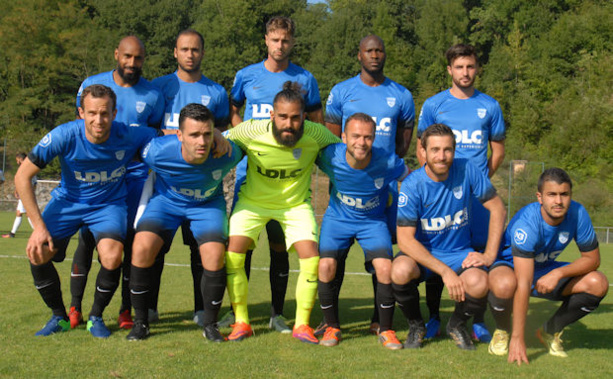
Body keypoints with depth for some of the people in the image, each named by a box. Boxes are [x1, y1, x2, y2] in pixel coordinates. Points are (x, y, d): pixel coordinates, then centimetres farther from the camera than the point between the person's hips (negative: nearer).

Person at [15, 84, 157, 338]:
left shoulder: (128, 136, -23)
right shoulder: (64, 136, -24)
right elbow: (22, 177, -17)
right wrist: (39, 225, -20)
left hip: (109, 203, -1)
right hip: (68, 201, 1)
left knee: (112, 256, -27)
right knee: (37, 252, -19)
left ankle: (96, 317, 2)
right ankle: (59, 317, 7)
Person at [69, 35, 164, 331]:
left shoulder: (153, 95, 3)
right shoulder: (92, 85, 4)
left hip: (135, 173, 0)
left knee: (130, 240, -1)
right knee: (87, 237, -2)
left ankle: (126, 311, 8)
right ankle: (74, 307, 8)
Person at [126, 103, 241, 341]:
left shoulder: (227, 155, -29)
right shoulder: (157, 151, -31)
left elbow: (242, 153, -2)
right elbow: (137, 157, -5)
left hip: (208, 204, 0)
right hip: (166, 200, 0)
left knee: (214, 255, -23)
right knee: (142, 246, -23)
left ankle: (210, 324, 1)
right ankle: (140, 322, -5)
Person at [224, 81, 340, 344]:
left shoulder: (316, 134, -23)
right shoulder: (250, 131, -25)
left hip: (296, 203, 0)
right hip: (253, 201, 0)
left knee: (312, 260, -14)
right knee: (232, 256, -14)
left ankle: (302, 325, 6)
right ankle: (241, 322, 4)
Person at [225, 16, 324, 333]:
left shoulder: (304, 80, 5)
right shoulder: (247, 76, 8)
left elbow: (318, 124, 11)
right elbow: (232, 110, 20)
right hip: (249, 169, 1)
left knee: (279, 244, 3)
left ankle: (277, 314, 12)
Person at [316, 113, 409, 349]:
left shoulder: (388, 163, -25)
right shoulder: (330, 157, -23)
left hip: (373, 221, -1)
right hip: (338, 218, 1)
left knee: (385, 269, -20)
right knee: (326, 266, -20)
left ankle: (386, 330, 1)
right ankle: (332, 327, 2)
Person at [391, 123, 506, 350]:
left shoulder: (466, 171, -10)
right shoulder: (412, 185, -17)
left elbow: (497, 208, 0)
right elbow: (405, 239, -20)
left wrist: (489, 254, -9)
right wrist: (445, 271, -27)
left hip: (459, 253, 1)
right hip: (421, 254, -1)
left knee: (478, 284, -31)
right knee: (400, 270, -34)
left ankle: (457, 325, 7)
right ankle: (415, 325, 0)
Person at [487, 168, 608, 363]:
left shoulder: (577, 214, -20)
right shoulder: (526, 223, -34)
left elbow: (592, 259, -8)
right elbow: (523, 284, -38)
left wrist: (559, 273, -28)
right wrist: (518, 338, -39)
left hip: (546, 269, 5)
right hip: (510, 265, -5)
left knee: (598, 284, -17)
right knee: (505, 285, -41)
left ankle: (551, 331, 5)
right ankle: (502, 331, -5)